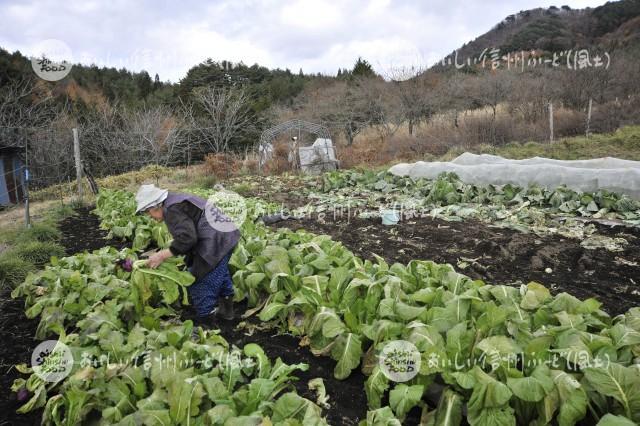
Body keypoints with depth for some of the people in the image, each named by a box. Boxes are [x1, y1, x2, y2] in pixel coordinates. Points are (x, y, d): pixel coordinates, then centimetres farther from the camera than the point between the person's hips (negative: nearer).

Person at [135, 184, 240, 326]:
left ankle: (205, 323, 13)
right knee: (221, 274, 29)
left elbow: (186, 238, -24)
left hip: (215, 244, -11)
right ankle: (226, 309, 48)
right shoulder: (179, 200, 18)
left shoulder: (172, 209, -13)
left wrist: (162, 255, -17)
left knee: (200, 285, 0)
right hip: (228, 236, 11)